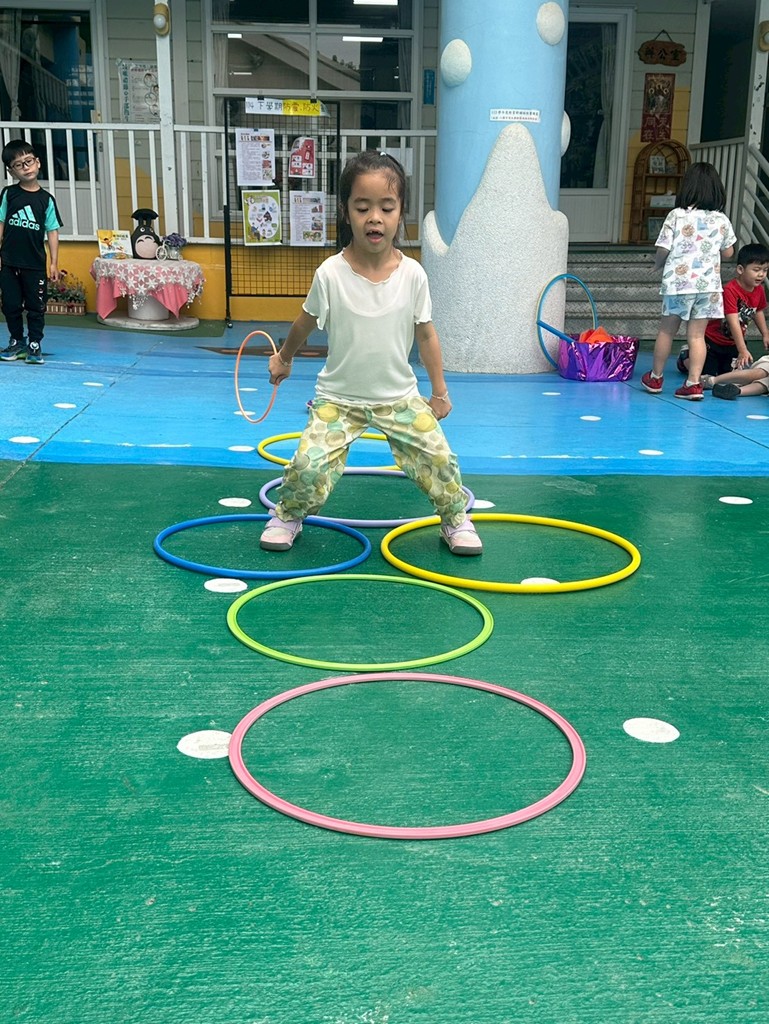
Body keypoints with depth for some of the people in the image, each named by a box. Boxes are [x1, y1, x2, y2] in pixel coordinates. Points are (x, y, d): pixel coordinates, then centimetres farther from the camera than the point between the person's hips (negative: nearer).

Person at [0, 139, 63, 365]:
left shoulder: (46, 199, 0)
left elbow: (52, 231, 1)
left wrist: (54, 262, -3)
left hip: (35, 264, -1)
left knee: (36, 306, 5)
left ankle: (34, 344, 16)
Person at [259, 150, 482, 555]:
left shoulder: (413, 274, -10)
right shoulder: (330, 274, -15)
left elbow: (425, 334, 3)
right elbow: (306, 322, 5)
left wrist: (439, 391, 7)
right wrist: (283, 357, 20)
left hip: (399, 396, 1)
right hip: (339, 397, -1)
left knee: (438, 457, -6)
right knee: (310, 463, -15)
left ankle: (455, 519, 21)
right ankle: (287, 516, 15)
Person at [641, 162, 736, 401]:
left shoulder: (676, 215, -6)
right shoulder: (721, 220, 2)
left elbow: (662, 250, -6)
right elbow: (728, 253, 12)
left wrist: (658, 265, 14)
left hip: (678, 282, -2)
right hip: (708, 284, 2)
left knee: (667, 330, 12)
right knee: (697, 334, 4)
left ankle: (655, 378, 23)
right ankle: (693, 383, -1)